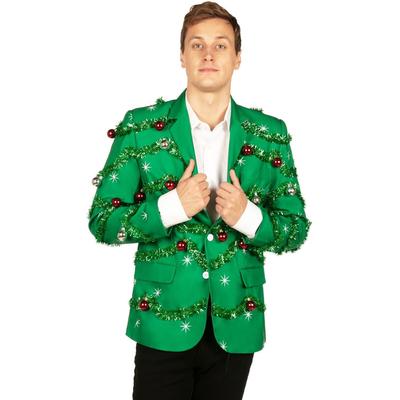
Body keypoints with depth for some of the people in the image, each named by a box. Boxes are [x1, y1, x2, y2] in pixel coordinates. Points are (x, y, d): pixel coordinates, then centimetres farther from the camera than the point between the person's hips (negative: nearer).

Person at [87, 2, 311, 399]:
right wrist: (169, 208, -20)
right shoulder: (139, 128, -4)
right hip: (163, 325, -2)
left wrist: (249, 216, -16)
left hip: (236, 326, 2)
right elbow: (102, 221, -4)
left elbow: (297, 229, 4)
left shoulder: (271, 135, 1)